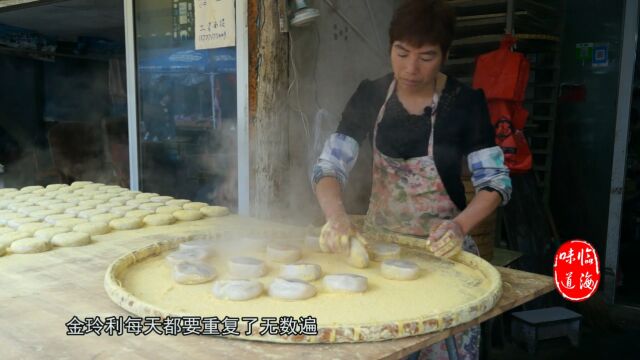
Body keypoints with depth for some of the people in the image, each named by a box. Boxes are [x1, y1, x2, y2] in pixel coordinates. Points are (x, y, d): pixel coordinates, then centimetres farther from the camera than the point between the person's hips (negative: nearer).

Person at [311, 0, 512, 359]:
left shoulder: (466, 102, -12)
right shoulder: (370, 96, -6)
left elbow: (496, 181, -12)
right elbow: (330, 165, -12)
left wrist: (460, 226, -31)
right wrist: (336, 215, -32)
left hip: (442, 245, -2)